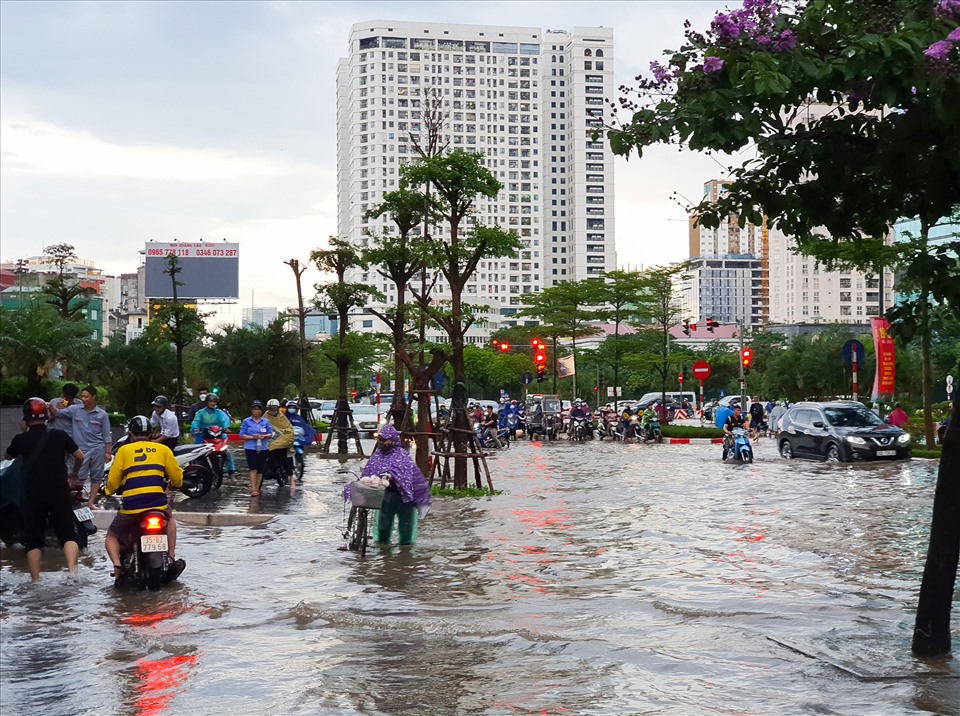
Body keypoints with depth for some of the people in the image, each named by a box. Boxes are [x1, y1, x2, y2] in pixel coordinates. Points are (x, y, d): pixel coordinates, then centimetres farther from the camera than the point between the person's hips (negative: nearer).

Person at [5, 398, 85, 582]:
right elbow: (80, 456, 9)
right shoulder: (59, 435, 2)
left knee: (34, 539, 9)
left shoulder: (21, 439, 0)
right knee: (68, 534, 3)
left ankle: (36, 581, 6)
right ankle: (72, 570, -18)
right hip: (60, 492, 0)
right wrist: (75, 472, 28)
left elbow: (8, 456, 21)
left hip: (33, 494, 0)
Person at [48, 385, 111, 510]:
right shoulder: (75, 410, 3)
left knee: (96, 476, 4)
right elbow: (57, 412, 3)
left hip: (98, 449, 0)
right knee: (79, 477, -4)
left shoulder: (102, 414, 1)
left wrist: (108, 452, 0)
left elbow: (107, 435, 3)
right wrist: (50, 405, -17)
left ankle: (91, 501, 11)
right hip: (81, 449, 0)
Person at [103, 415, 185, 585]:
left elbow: (113, 481, 5)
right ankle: (172, 557, 21)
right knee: (170, 520, 35)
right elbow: (177, 478, 14)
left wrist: (109, 490, 29)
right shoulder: (163, 449, 13)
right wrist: (171, 484, 38)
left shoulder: (124, 450, 8)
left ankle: (117, 565, -4)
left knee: (112, 537, 21)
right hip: (159, 504, 2)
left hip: (131, 506, -2)